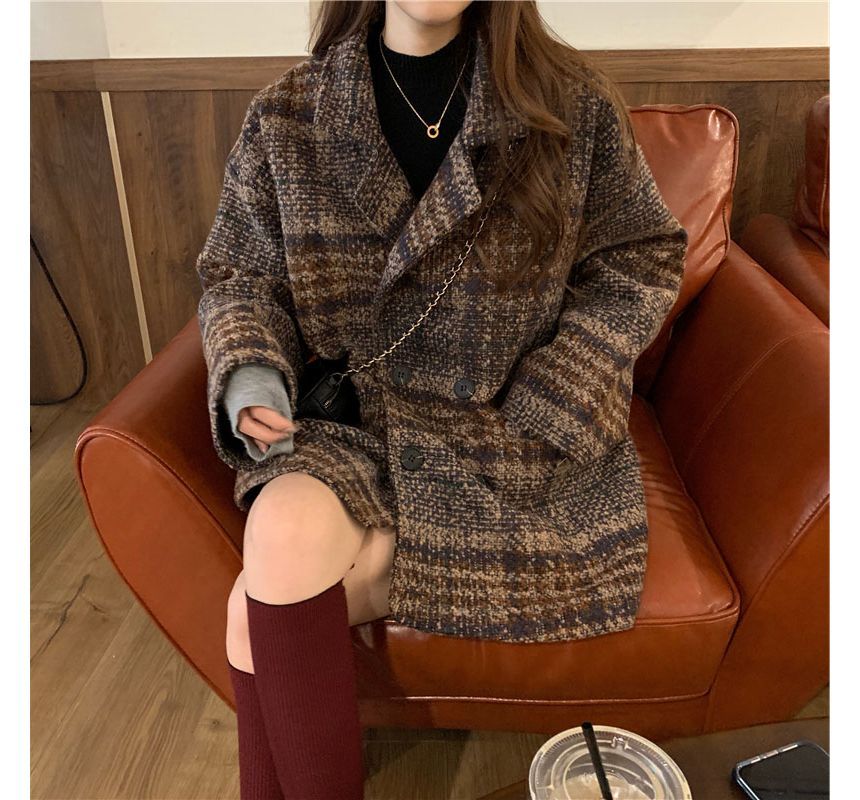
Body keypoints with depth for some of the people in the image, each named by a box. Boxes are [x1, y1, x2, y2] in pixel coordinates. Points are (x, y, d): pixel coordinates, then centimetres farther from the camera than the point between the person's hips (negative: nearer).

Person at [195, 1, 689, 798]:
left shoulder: (572, 100, 1)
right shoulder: (286, 116, 6)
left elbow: (642, 256, 4)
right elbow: (237, 274, 12)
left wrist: (542, 411, -7)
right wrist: (251, 372, -11)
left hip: (510, 440, -2)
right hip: (349, 422, 3)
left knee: (263, 610, -22)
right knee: (285, 531, -30)